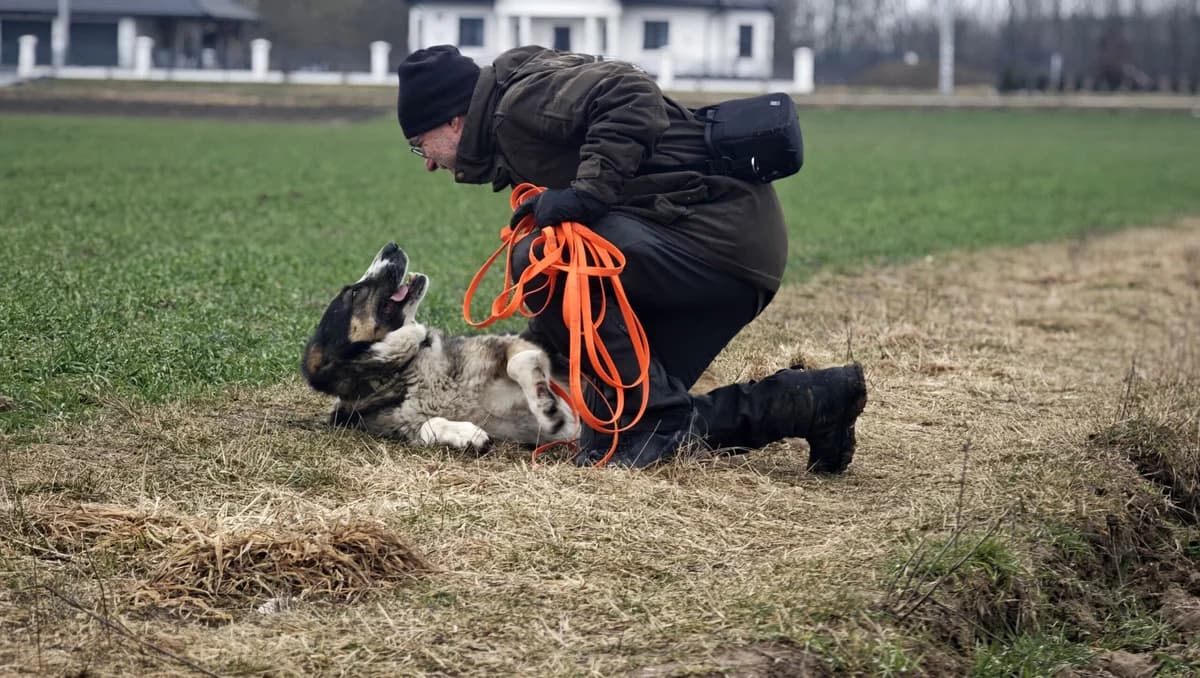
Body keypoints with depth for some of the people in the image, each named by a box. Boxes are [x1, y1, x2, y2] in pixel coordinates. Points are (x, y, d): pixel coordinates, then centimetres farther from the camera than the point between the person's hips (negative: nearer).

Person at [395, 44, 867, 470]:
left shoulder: (522, 99, -8)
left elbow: (632, 96, -26)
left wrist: (588, 192, -26)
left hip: (720, 232, -10)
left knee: (540, 260, -24)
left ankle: (664, 416, -16)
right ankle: (805, 401, 4)